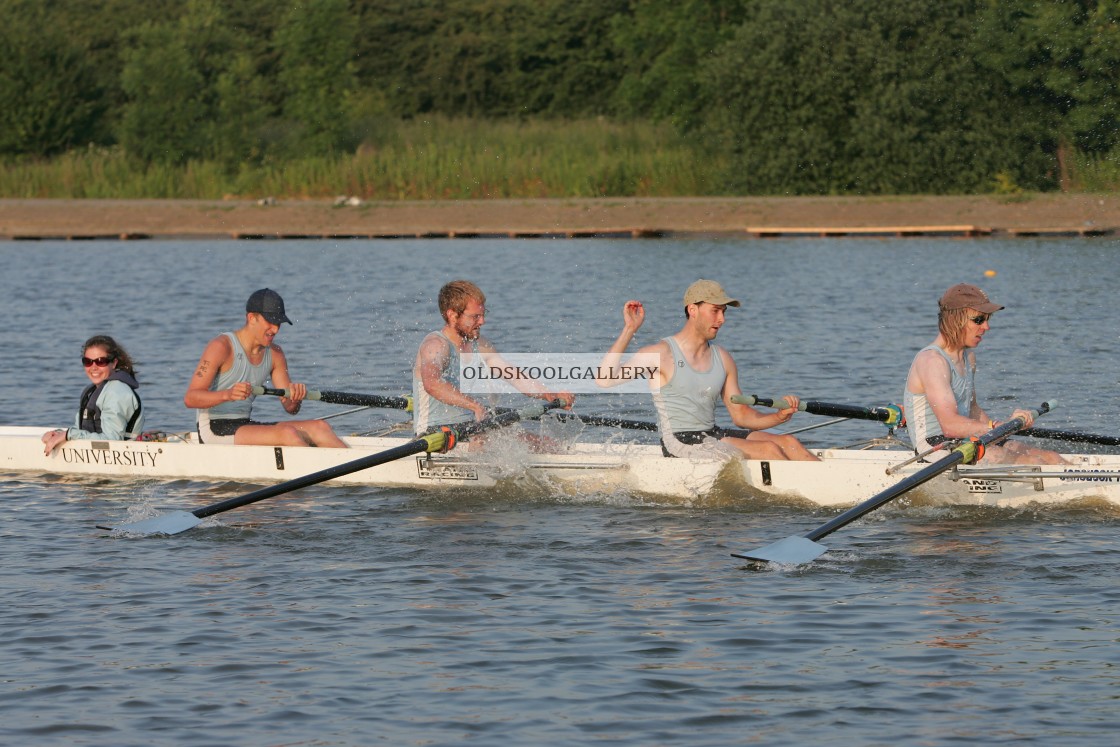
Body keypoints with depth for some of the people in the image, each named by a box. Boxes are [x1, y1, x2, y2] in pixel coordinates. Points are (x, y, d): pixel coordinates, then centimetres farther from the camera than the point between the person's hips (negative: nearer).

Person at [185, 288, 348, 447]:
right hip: (214, 430, -8)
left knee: (320, 427, -11)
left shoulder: (275, 354, 10)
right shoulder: (222, 347, -11)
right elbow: (189, 398, -19)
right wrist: (227, 394, -37)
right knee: (287, 433, -29)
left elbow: (290, 408, 8)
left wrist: (295, 398, -17)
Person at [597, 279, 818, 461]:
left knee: (788, 443, -11)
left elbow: (740, 415, 15)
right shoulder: (661, 354, -8)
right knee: (768, 449, -21)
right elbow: (605, 379, -18)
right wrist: (628, 330, -22)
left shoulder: (722, 359, 12)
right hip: (680, 444, -8)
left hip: (713, 436, 8)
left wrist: (779, 416, -4)